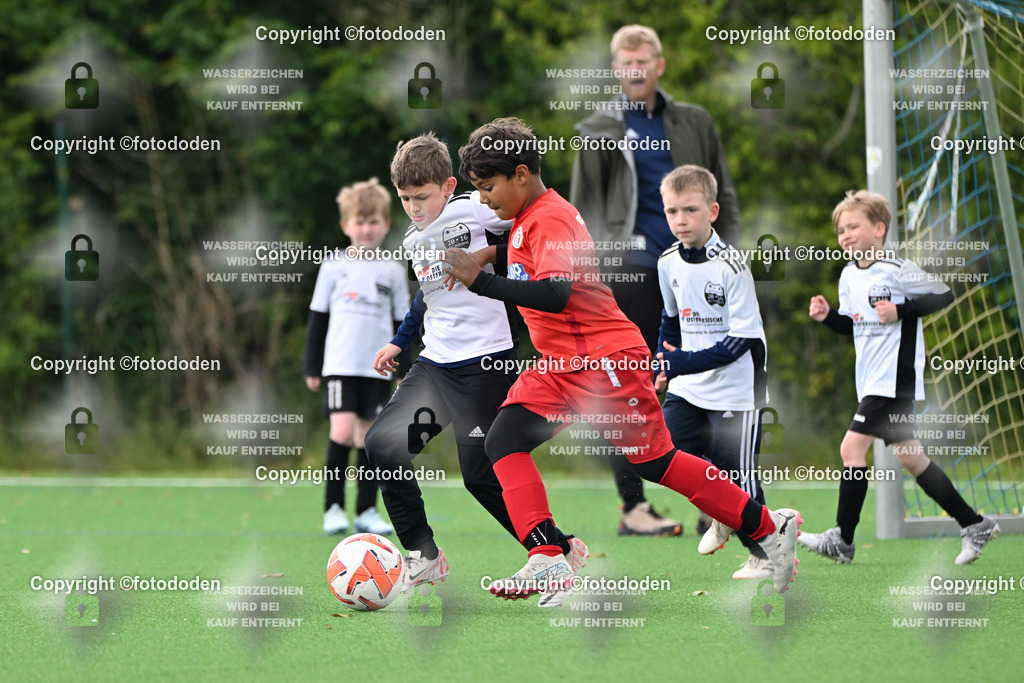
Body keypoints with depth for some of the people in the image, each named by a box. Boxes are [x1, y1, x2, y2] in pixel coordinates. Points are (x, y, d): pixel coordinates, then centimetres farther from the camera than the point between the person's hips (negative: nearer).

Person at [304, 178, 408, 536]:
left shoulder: (393, 271, 9)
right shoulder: (334, 266, 5)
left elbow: (403, 324, 14)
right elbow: (318, 318, 9)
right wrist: (312, 368, 7)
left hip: (378, 369, 2)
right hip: (340, 365, -2)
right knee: (342, 432, -15)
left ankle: (367, 511, 10)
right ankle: (333, 508, -8)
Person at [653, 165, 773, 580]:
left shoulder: (731, 266, -20)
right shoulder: (669, 262, 1)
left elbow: (739, 342, -21)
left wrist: (681, 363, -26)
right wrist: (663, 362, 8)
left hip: (735, 390, -7)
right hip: (687, 389, 7)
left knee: (736, 474, -4)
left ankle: (765, 557, 14)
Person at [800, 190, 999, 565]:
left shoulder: (895, 270, -12)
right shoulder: (849, 276, 12)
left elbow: (943, 295, -10)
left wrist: (901, 311, -20)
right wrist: (828, 316, 2)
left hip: (893, 379, -9)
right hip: (872, 380, 9)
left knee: (852, 449, -12)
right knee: (910, 458, 11)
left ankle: (842, 541, -4)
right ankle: (974, 525, 19)